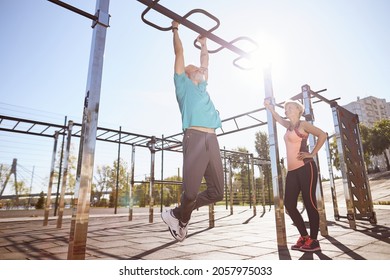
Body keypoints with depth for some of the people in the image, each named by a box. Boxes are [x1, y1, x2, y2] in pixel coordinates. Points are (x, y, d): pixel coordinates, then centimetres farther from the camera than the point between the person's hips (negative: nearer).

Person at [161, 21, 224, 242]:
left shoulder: (203, 87, 32)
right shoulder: (183, 84, 17)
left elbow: (205, 62, 45)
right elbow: (179, 53, 20)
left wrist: (204, 44, 57)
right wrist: (175, 29, 31)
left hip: (212, 140, 7)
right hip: (195, 138, -7)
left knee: (217, 192, 4)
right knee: (191, 191, -11)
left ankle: (179, 214, 23)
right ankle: (180, 216, 21)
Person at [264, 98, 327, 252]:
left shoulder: (303, 124, 0)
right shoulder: (289, 125, 19)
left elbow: (322, 135, -9)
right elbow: (279, 118, 36)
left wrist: (312, 154, -10)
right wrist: (270, 107, 26)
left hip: (305, 168, -7)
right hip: (292, 171, 8)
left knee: (309, 203, -4)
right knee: (289, 204, 4)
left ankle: (314, 241, 7)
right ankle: (304, 237, 17)